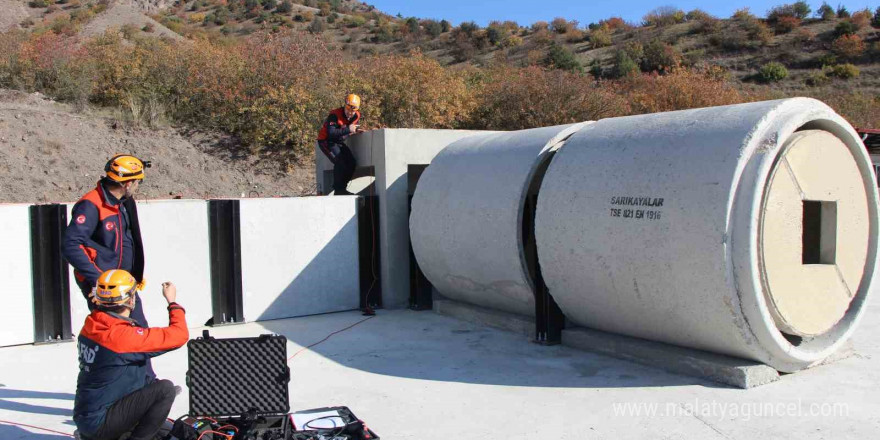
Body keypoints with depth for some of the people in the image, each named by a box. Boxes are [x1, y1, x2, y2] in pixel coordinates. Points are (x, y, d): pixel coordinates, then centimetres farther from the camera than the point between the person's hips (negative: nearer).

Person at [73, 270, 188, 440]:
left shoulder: (90, 326, 1)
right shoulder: (124, 335, -23)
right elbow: (179, 335, -20)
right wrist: (172, 301, -5)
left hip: (83, 416, 9)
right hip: (98, 424, -9)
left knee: (149, 382, 21)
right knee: (165, 389, -15)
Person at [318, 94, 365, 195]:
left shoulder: (356, 116, -2)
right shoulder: (335, 115, -25)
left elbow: (355, 127, 13)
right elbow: (331, 133, -35)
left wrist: (357, 130, -11)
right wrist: (348, 130, -39)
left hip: (339, 142, 8)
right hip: (326, 141, -8)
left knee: (352, 163, -2)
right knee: (340, 162, -24)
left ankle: (342, 188, 7)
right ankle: (339, 190, -15)